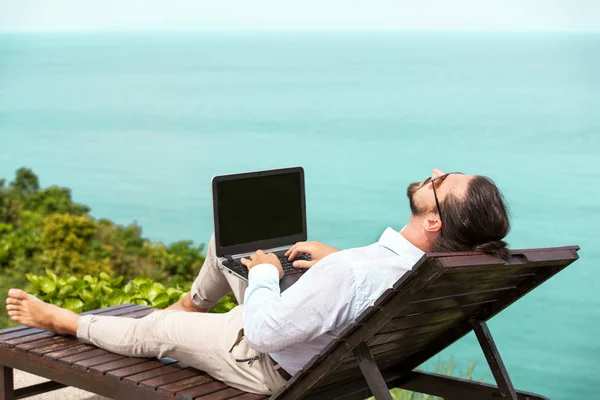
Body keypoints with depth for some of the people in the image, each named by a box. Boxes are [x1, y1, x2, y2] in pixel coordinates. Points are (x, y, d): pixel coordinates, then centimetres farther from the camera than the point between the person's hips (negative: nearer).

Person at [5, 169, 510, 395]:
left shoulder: (349, 274, -45)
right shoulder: (435, 265, -22)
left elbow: (262, 331, -34)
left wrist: (264, 271, -17)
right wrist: (334, 255, -4)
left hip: (270, 366, -7)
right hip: (325, 338, 7)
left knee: (152, 331, 12)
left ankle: (62, 320, 38)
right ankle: (194, 303, 45)